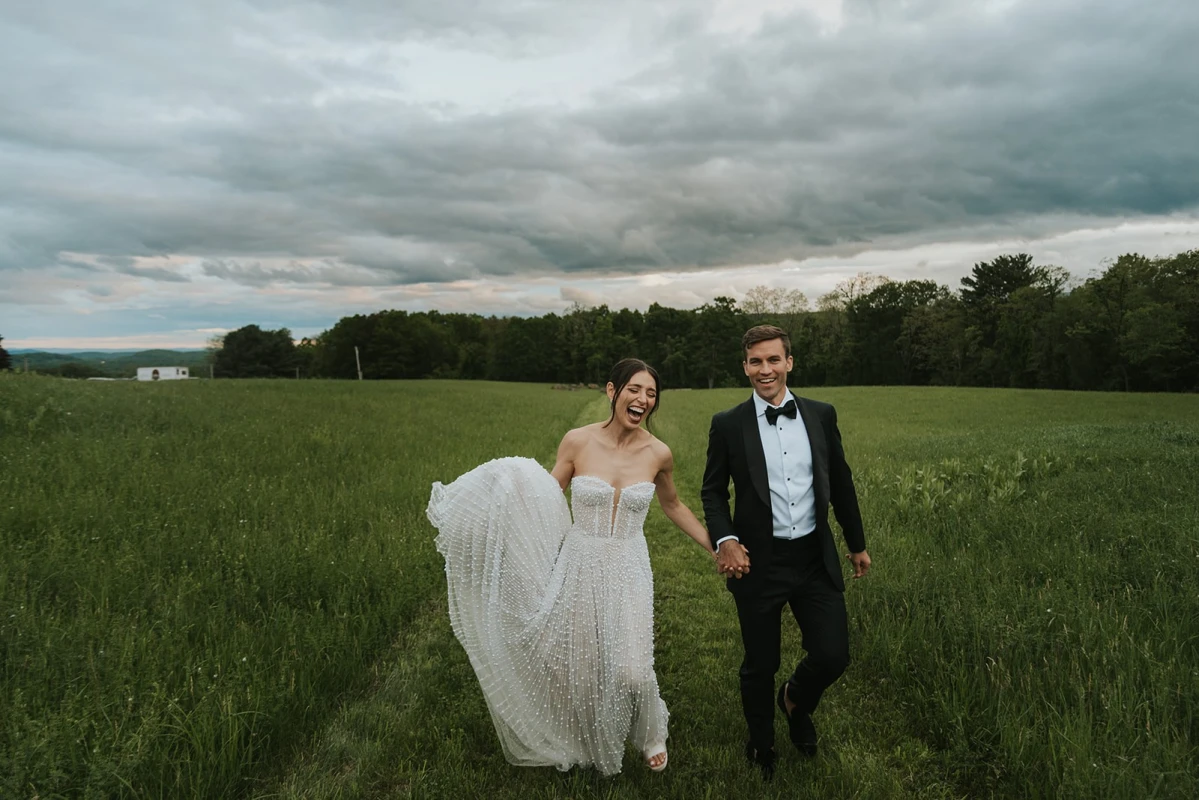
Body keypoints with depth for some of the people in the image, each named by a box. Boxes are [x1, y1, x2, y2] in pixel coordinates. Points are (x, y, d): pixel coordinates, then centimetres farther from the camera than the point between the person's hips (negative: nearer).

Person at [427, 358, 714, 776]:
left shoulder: (658, 454, -6)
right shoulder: (577, 441, -10)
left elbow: (673, 506, 12)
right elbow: (543, 497, -2)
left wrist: (716, 548, 12)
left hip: (628, 573, 0)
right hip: (578, 568, 0)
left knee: (631, 671, -9)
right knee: (577, 666, 11)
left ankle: (650, 733, 28)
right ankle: (588, 742, 44)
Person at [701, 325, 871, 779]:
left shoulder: (821, 415, 2)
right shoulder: (728, 425, -6)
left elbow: (841, 484, 11)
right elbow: (713, 491, 1)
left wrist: (857, 544, 17)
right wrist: (724, 540, -16)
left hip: (816, 558, 2)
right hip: (758, 563, -2)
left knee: (833, 657, 0)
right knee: (760, 665, 11)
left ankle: (795, 701, 36)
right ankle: (760, 746, 40)